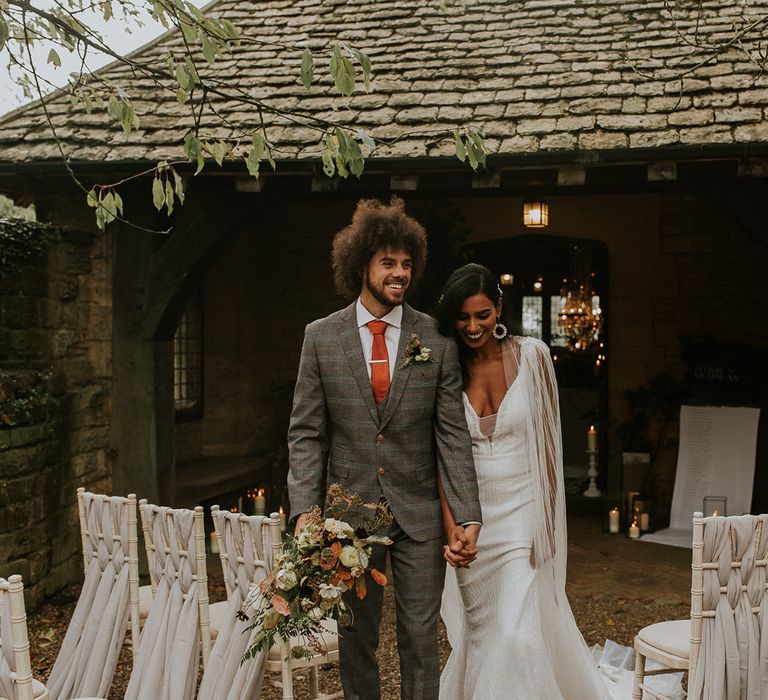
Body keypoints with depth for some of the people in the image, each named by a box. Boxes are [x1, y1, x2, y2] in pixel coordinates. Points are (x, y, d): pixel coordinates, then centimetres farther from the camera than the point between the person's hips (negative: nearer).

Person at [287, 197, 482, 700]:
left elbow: (453, 434, -2)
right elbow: (306, 433, 0)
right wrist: (304, 509, -12)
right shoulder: (321, 337, 0)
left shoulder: (437, 339, -1)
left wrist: (467, 517, -9)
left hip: (419, 512, 0)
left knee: (421, 636, 6)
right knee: (355, 637, 13)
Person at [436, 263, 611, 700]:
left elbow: (547, 441, -1)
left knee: (516, 632, -8)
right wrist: (451, 528, -13)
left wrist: (546, 522, -4)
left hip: (522, 513, -2)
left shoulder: (532, 356, -5)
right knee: (479, 629, 10)